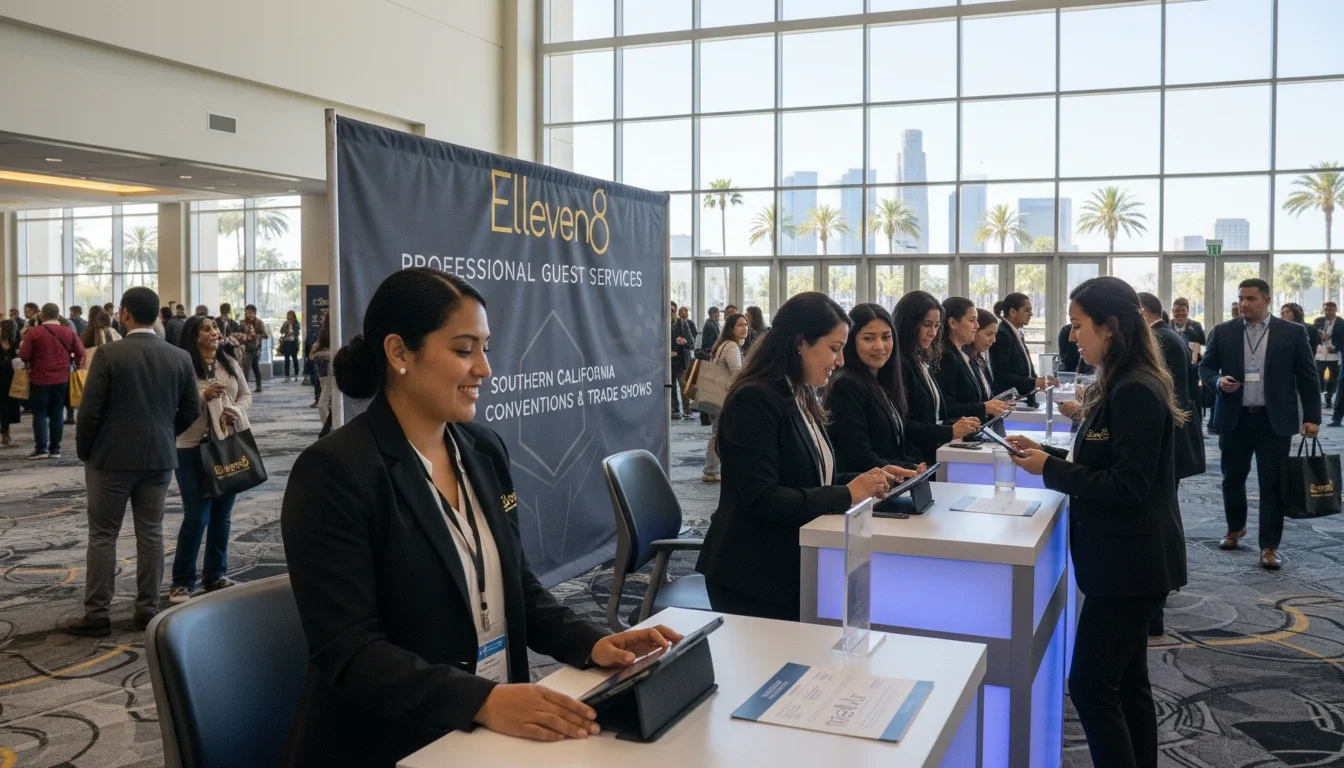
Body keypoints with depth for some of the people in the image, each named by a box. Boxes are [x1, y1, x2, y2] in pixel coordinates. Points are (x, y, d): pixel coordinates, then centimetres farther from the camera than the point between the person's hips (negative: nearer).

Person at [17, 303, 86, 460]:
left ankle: (41, 448, 2)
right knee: (57, 413, 8)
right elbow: (80, 353, -1)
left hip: (39, 378, -3)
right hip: (61, 379, 3)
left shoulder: (33, 333, -9)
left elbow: (23, 355, -10)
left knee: (40, 413, 4)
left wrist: (30, 363, 11)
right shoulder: (69, 332, 0)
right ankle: (55, 448, 9)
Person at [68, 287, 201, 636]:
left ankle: (97, 615, 8)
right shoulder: (180, 357, -1)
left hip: (112, 457, -3)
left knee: (102, 535, 5)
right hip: (160, 457, 3)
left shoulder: (109, 354, -12)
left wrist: (84, 451, 4)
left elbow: (90, 410, -11)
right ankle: (148, 610, 14)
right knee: (151, 534, 10)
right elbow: (192, 409, 4)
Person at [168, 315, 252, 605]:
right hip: (193, 449, -5)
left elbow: (246, 395, 12)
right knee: (196, 516, -5)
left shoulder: (230, 364, 8)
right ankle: (182, 581, 8)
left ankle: (216, 575, 24)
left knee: (222, 513, 12)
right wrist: (203, 396, -24)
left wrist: (234, 411, -7)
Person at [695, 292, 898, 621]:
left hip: (793, 569, 9)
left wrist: (867, 480, -2)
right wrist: (847, 494, -22)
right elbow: (761, 499, -26)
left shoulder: (801, 398, 11)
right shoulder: (754, 400, -19)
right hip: (754, 577, -9)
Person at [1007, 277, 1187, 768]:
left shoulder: (1137, 393, -20)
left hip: (1130, 561, -10)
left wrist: (1050, 469, -17)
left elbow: (1126, 488, -23)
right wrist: (1048, 454, 4)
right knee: (1127, 681, 16)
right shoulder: (1122, 386, 12)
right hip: (1127, 558, 10)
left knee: (1091, 687, -4)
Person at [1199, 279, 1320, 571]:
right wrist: (1218, 381, -14)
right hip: (1235, 418, 2)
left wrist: (1311, 417, -5)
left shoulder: (1293, 333, -1)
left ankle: (1269, 546, 6)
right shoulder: (1223, 332, 2)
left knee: (1272, 484, 0)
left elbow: (1307, 377, 1)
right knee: (1233, 479, 14)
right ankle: (1235, 528, 36)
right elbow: (1205, 366, 8)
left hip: (1274, 420, -2)